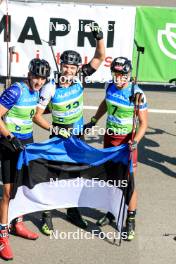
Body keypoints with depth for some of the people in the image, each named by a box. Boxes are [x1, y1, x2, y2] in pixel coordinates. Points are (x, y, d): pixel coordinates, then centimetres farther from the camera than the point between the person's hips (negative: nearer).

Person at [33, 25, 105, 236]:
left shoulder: (80, 80, -10)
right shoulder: (50, 89, -19)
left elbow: (99, 58, -5)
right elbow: (37, 115, -14)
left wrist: (99, 38, -20)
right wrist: (53, 129, -25)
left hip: (78, 135, 4)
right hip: (59, 136, -4)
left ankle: (72, 211, 30)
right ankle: (46, 215, 9)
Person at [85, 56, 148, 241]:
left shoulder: (137, 95, -18)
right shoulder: (110, 86, -3)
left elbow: (143, 123, -14)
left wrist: (135, 141, -28)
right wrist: (92, 122, 16)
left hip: (127, 139, -5)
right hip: (109, 137, 5)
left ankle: (130, 221, 6)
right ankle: (111, 212, 30)